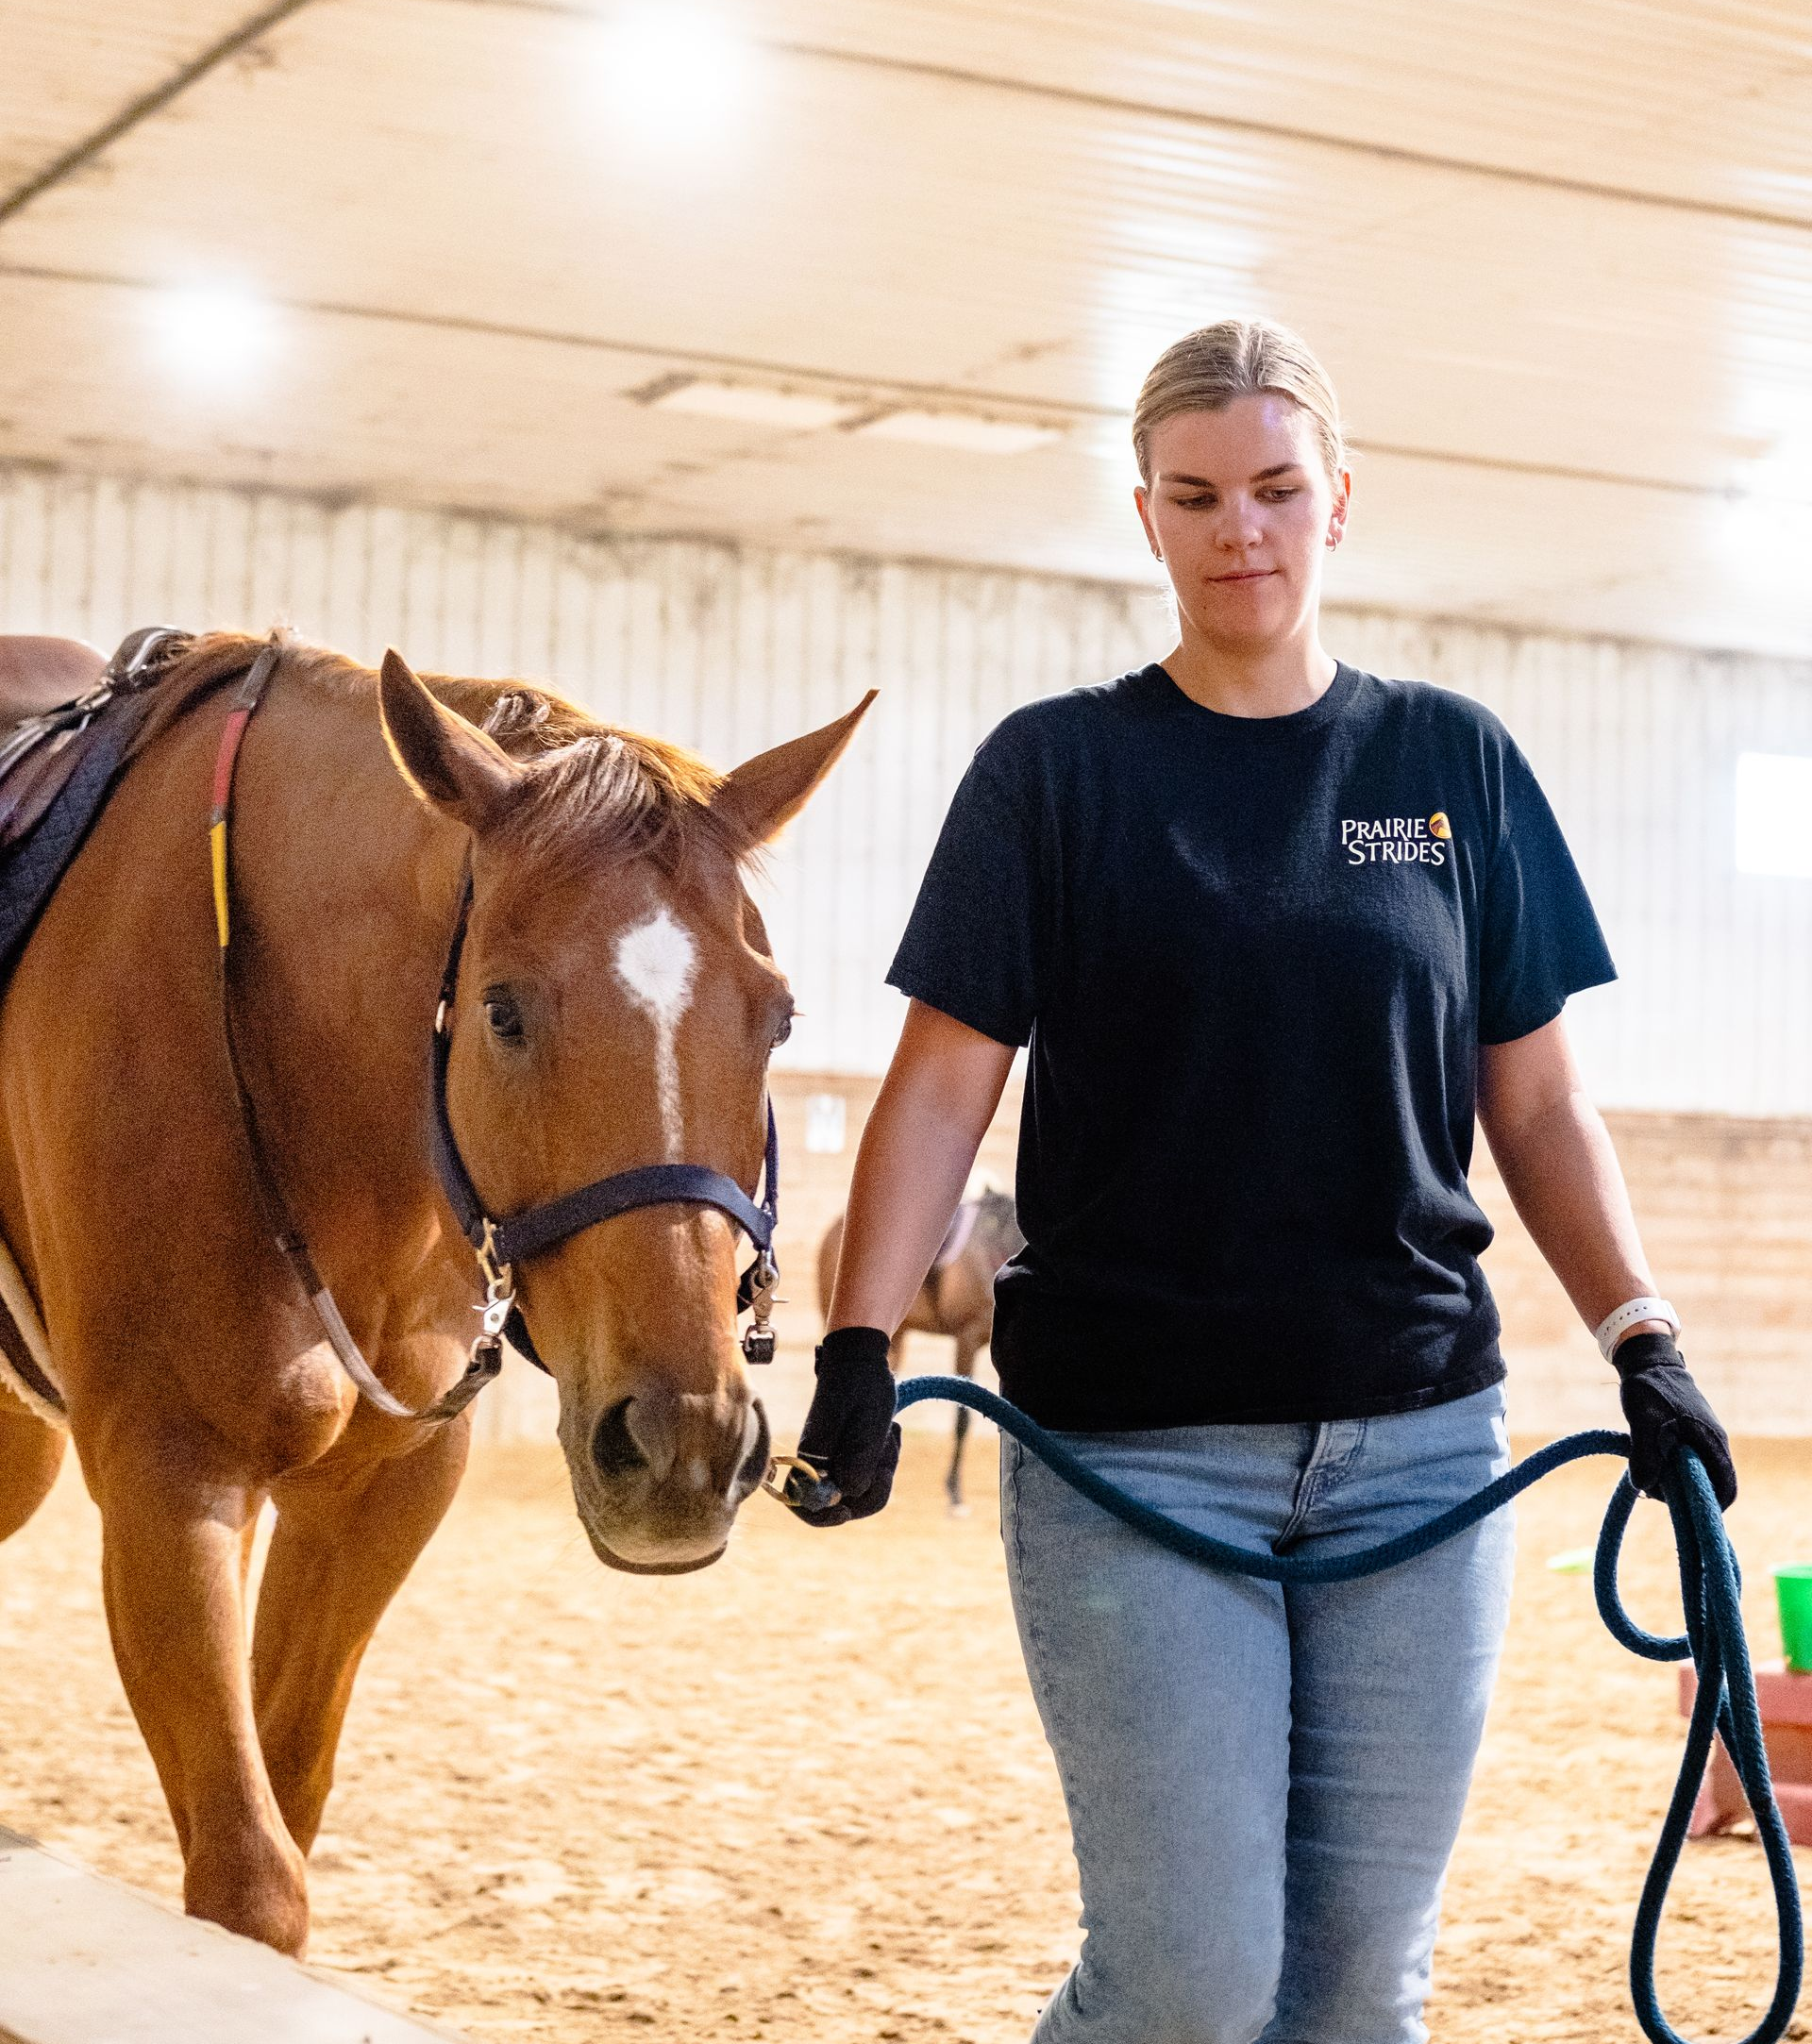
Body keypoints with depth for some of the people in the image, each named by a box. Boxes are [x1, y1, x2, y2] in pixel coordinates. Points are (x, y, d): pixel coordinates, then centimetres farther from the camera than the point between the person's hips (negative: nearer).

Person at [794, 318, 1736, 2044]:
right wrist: (859, 1346, -15)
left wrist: (1642, 1338, -1)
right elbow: (944, 1080, -3)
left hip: (1418, 1439, 3)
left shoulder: (1456, 764, 8)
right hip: (1130, 1449, -2)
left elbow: (1536, 1102, 10)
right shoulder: (1054, 769, 2)